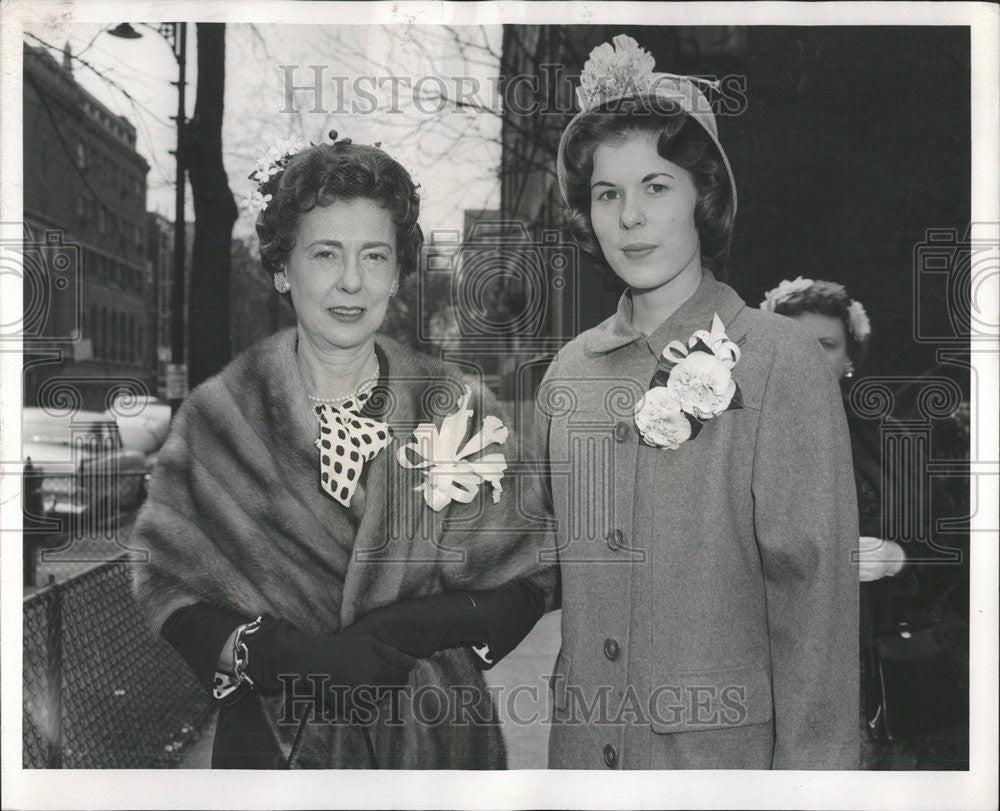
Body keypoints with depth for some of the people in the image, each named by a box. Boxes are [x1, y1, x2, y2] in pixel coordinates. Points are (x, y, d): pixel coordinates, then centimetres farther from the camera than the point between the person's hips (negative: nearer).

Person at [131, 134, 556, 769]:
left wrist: (409, 630, -20)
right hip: (272, 738, 0)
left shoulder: (461, 409, -7)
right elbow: (168, 587, -5)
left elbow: (525, 584, -5)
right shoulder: (218, 415, -6)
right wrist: (264, 651, -22)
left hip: (434, 735, 1)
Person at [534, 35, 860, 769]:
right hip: (583, 746, 4)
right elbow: (558, 576, 10)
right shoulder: (569, 373, 2)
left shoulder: (781, 362, -11)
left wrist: (811, 763, -14)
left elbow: (813, 594, -12)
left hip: (727, 747, -4)